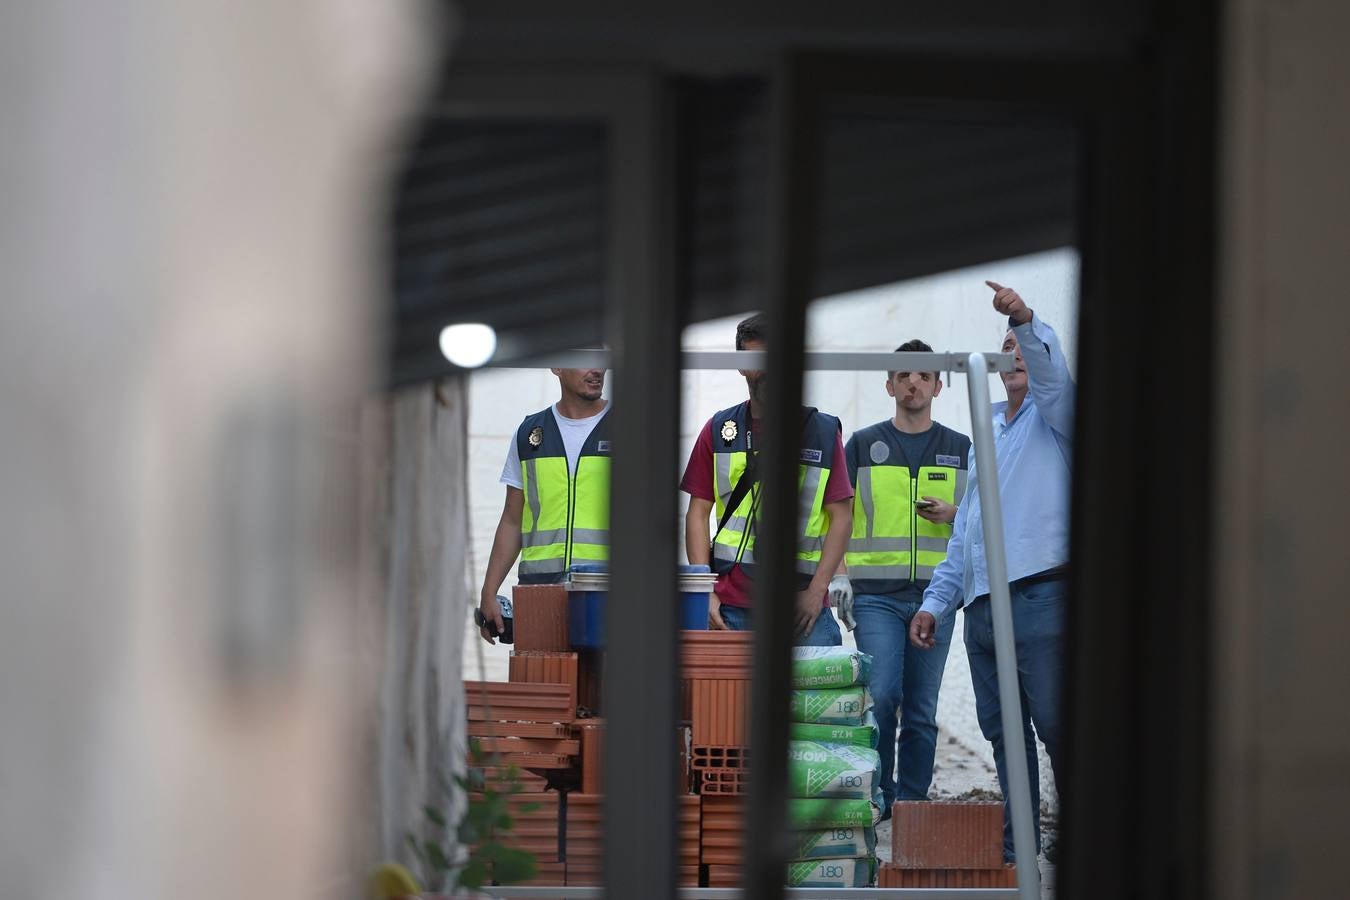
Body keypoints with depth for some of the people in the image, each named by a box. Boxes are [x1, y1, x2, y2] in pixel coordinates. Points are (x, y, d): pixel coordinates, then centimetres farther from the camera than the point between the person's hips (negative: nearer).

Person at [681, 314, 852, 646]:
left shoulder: (823, 432, 8)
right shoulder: (719, 430, 12)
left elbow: (842, 516, 5)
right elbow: (698, 513, 11)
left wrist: (817, 590, -6)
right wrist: (704, 592, -1)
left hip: (802, 606, -1)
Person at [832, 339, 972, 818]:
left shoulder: (960, 449, 11)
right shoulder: (863, 445, 7)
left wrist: (953, 514, -6)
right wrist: (836, 576, -2)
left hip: (935, 595, 2)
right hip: (876, 594, -2)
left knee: (922, 709, 4)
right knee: (881, 696, -13)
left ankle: (913, 802, 10)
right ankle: (878, 795, 0)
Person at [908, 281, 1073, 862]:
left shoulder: (1053, 415, 5)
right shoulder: (987, 436, 27)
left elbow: (1051, 376, -20)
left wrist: (1027, 321, -38)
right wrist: (936, 601, 21)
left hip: (1039, 596, -7)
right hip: (982, 607, 8)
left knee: (1056, 724, -12)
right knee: (1003, 732, 8)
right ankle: (1015, 851, 13)